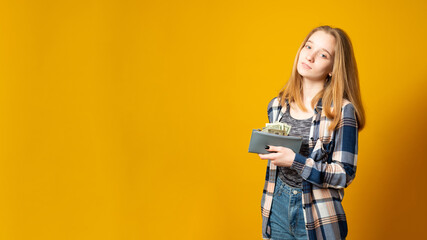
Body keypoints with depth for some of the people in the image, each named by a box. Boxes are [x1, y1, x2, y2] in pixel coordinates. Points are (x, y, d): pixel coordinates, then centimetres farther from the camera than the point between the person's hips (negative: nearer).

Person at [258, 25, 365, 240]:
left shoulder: (343, 111, -13)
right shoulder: (278, 106, 3)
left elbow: (345, 174, -15)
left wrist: (296, 161, -24)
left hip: (316, 216, -4)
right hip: (278, 206, 4)